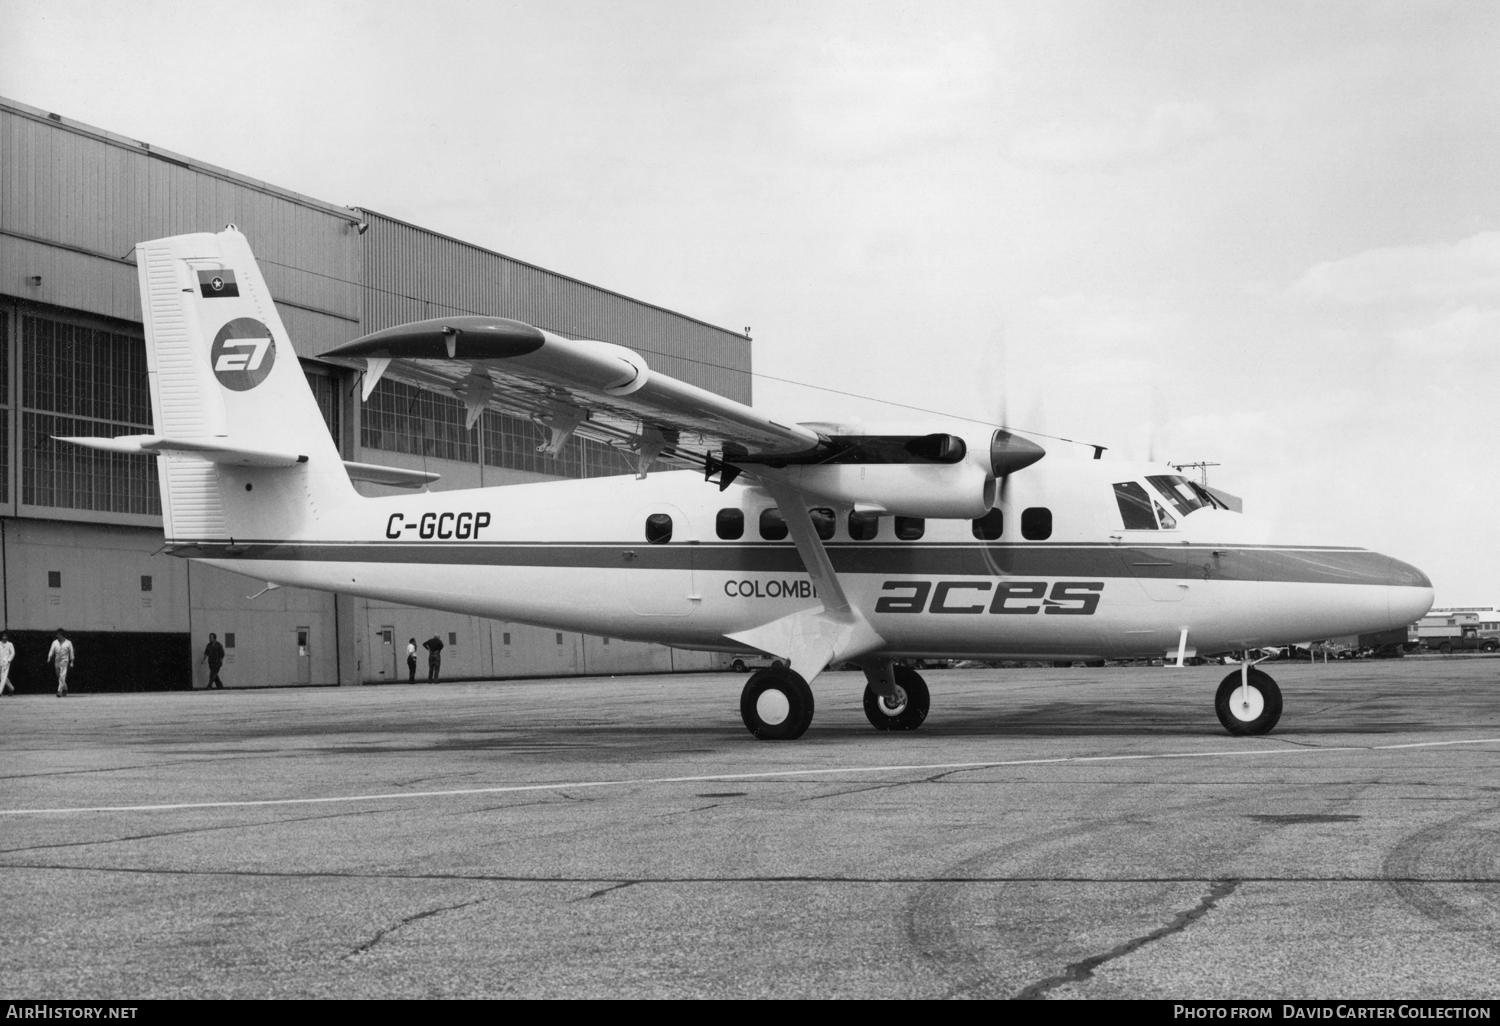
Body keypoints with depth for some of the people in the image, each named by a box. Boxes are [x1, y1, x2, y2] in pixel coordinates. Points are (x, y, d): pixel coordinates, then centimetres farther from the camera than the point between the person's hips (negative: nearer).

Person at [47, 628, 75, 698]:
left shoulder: (68, 643, 0)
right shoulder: (55, 642, 7)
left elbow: (71, 652, 2)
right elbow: (51, 650, -1)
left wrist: (71, 662, -1)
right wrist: (49, 658, -18)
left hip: (64, 661, -4)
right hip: (57, 661, 4)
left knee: (62, 677, -15)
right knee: (59, 677, 12)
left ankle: (59, 691, -21)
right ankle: (65, 689, 29)